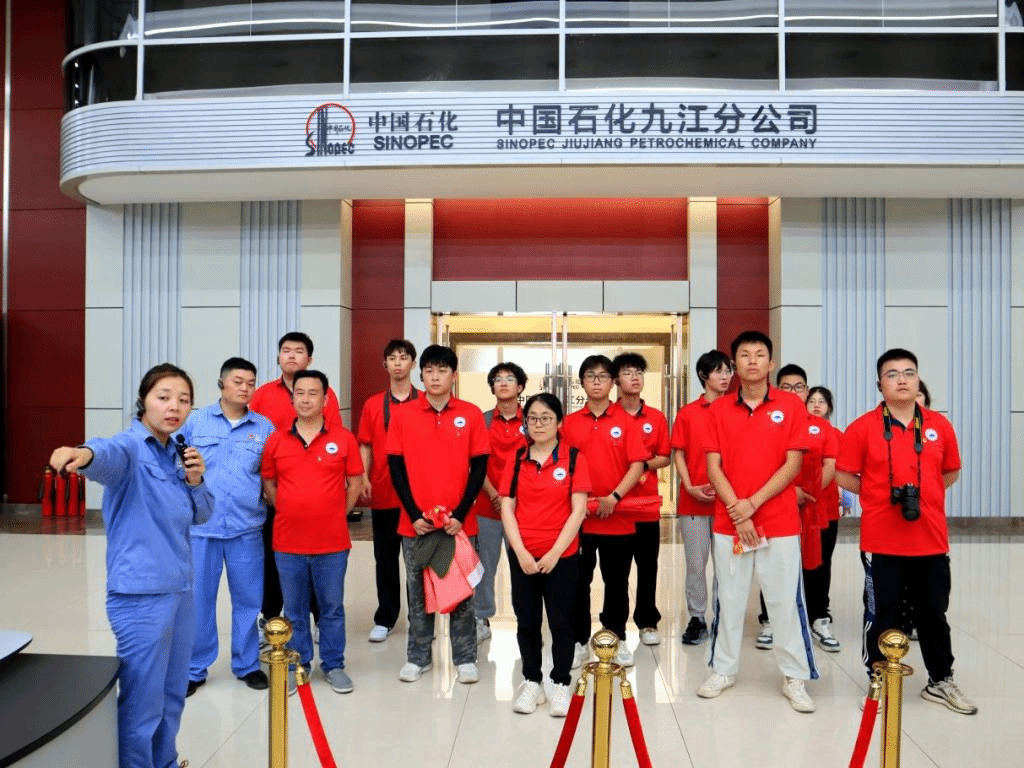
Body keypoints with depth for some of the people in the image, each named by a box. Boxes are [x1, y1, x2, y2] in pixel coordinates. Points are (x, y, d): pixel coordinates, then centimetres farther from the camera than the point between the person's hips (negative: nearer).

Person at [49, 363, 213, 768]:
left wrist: (196, 481, -5)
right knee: (142, 702, 0)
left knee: (172, 697, 20)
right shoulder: (130, 446, -12)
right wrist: (86, 453, -61)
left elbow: (202, 515, 14)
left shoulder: (177, 453, 9)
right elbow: (111, 453, -38)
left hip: (180, 587, 8)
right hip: (141, 592, -7)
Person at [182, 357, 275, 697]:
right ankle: (194, 668, 25)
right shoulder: (195, 421, 3)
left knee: (248, 598, 8)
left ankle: (247, 664, 26)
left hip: (247, 528, 1)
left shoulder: (265, 427, 3)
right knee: (198, 599, 8)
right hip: (200, 526, 0)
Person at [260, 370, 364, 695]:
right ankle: (298, 665, 29)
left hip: (332, 542, -1)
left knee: (332, 606, 10)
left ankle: (334, 665, 25)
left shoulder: (343, 439, -4)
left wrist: (337, 514, 2)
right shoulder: (276, 440, 1)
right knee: (294, 608, 13)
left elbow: (355, 483, 4)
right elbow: (268, 483, 11)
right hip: (288, 543, 2)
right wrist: (290, 511, 6)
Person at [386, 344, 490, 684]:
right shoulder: (402, 415, 0)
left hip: (459, 522, 0)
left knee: (462, 592, 9)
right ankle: (417, 657, 27)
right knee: (418, 593, 12)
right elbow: (396, 468, 0)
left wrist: (460, 514, -9)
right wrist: (414, 514, -8)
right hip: (415, 523, 1)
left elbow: (479, 468, -1)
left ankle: (465, 658, 23)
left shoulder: (471, 414, -1)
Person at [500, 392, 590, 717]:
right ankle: (531, 681, 27)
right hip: (522, 556, 2)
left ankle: (561, 683, 23)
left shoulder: (574, 458, -4)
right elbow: (507, 508, 1)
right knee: (526, 621, 11)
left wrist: (555, 553, -12)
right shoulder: (516, 460, 3)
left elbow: (578, 510, -7)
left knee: (560, 622, 6)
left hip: (562, 556, -2)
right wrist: (521, 552, -9)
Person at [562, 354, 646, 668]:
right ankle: (580, 641, 21)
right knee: (578, 582, 8)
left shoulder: (626, 421, 0)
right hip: (578, 517, 1)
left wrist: (614, 497, -16)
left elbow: (637, 465, -5)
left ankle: (617, 639, 26)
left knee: (617, 582, 11)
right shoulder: (570, 422, 4)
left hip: (619, 518, -1)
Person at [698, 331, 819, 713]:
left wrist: (753, 503, -12)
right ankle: (723, 670, 25)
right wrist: (735, 508, -11)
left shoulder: (791, 405, -1)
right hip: (729, 522, 2)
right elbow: (713, 466, 0)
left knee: (785, 601, 5)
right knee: (729, 599, 11)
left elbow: (793, 464, -6)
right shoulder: (718, 409, 4)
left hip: (780, 523, -2)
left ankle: (795, 678, 18)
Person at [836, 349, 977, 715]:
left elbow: (951, 473, 15)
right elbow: (845, 477, -3)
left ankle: (941, 681, 32)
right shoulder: (863, 427, -6)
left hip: (931, 539, 3)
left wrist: (923, 493, 4)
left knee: (933, 612, 16)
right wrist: (884, 494, -5)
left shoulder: (940, 425, 3)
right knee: (881, 614, 7)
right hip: (881, 541, -3)